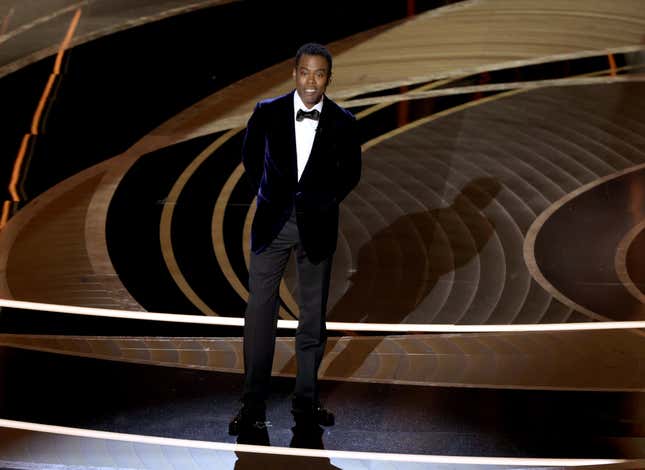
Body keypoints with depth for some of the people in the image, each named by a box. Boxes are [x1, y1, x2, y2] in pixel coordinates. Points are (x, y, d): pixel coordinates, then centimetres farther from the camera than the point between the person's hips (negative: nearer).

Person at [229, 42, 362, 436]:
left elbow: (351, 171, 9)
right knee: (260, 311, -3)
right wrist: (266, 194, 8)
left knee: (314, 315, 9)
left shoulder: (343, 122, -3)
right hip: (272, 222, 0)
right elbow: (250, 157, 13)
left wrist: (326, 202, -2)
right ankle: (254, 406, 5)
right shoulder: (268, 112, -4)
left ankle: (307, 403, 20)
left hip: (317, 225, 1)